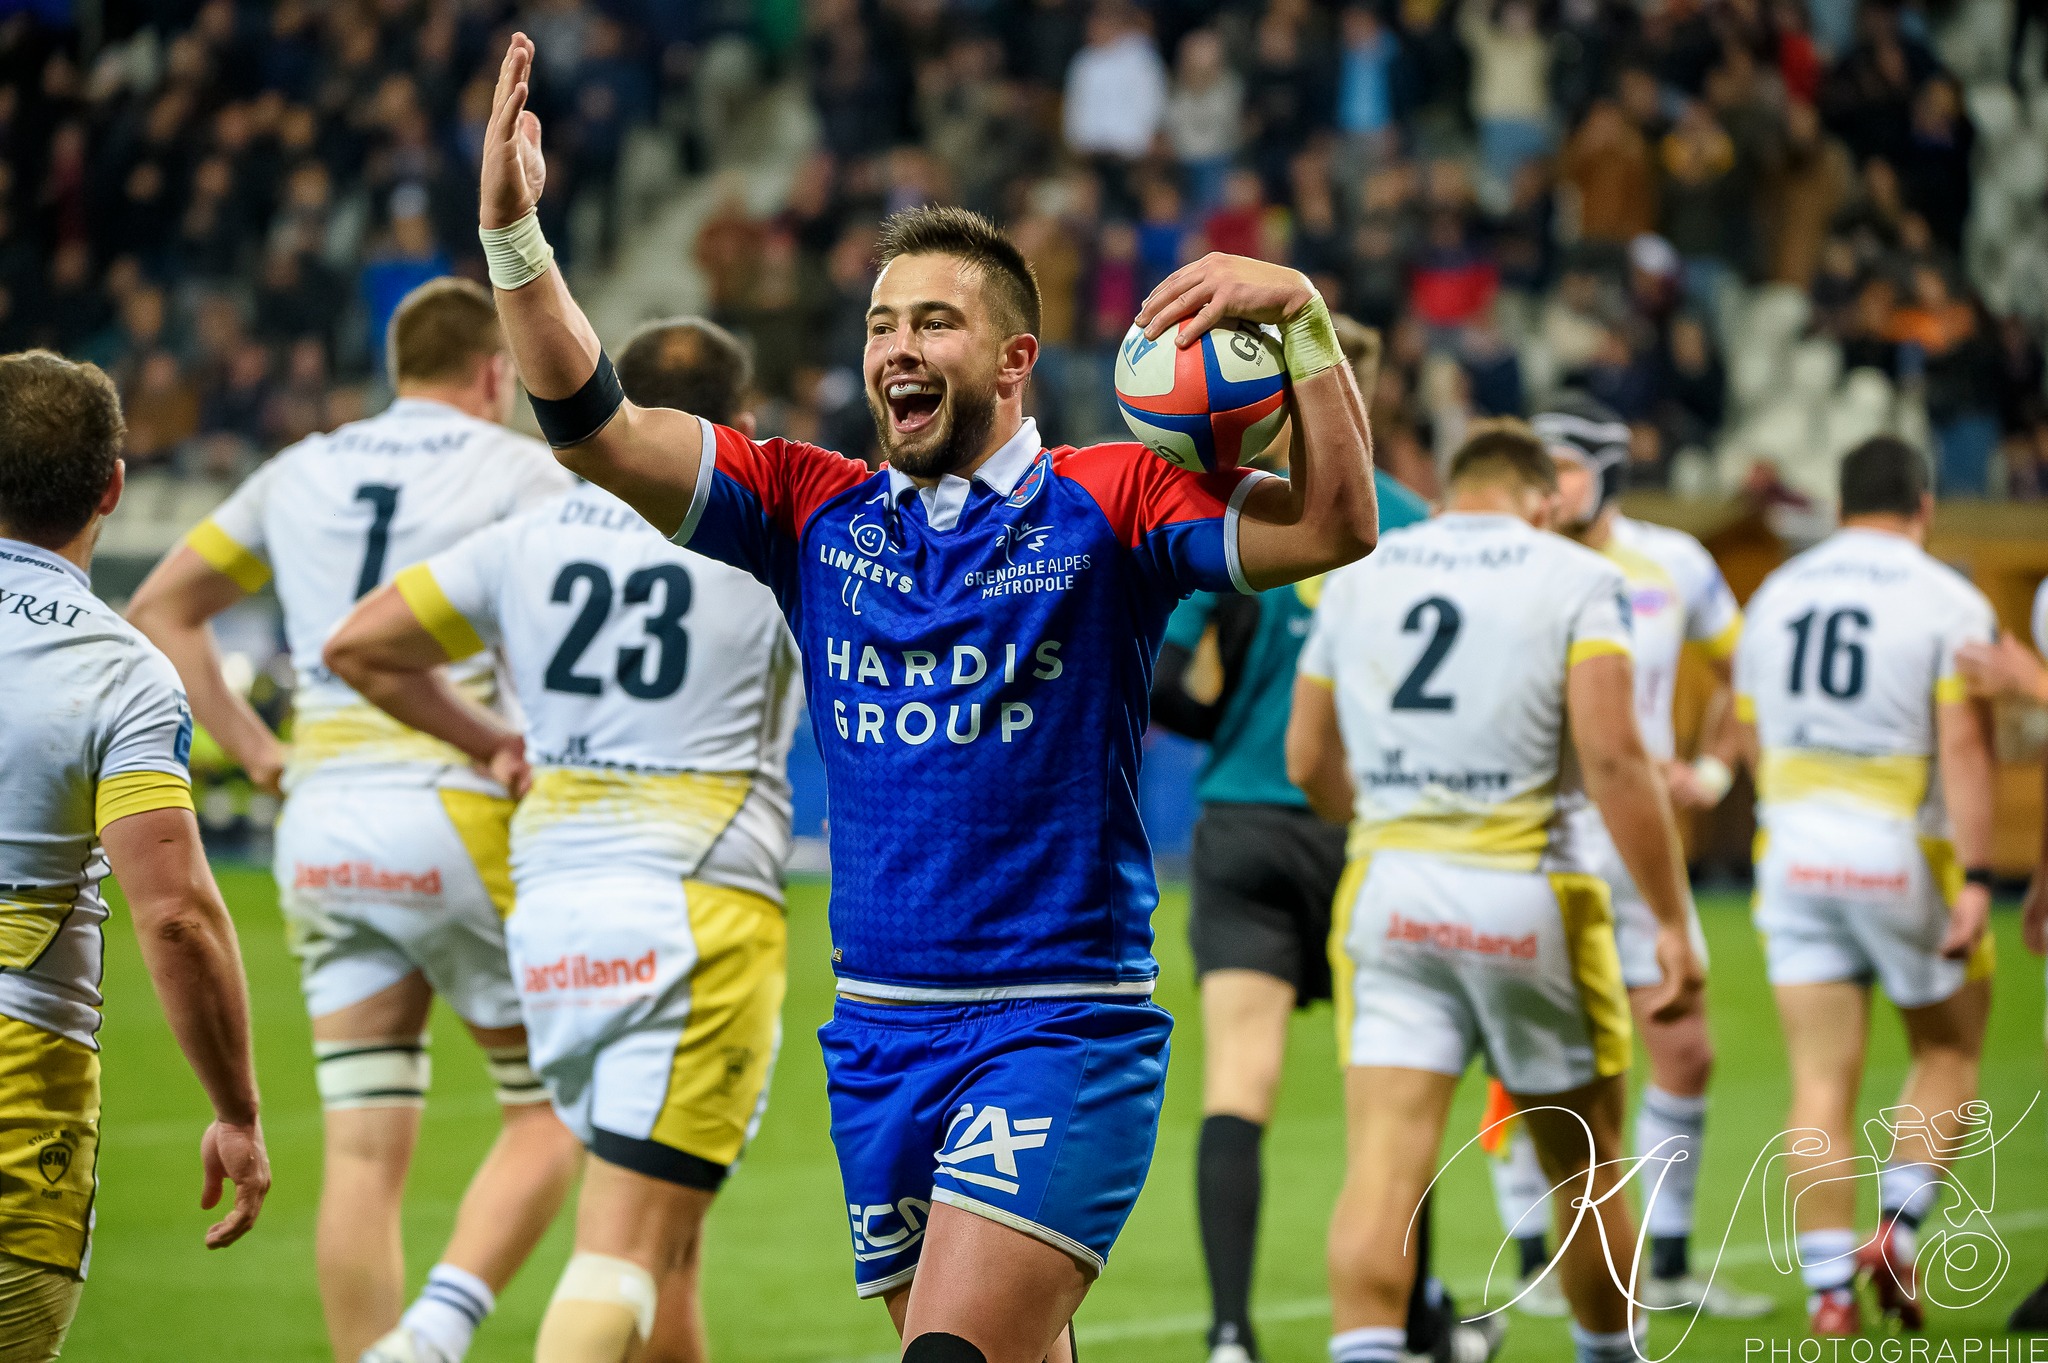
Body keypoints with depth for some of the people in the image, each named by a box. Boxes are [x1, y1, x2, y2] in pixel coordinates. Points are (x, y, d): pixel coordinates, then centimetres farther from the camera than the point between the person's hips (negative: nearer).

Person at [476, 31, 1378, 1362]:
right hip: (880, 1038, 5)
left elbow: (1333, 527, -14)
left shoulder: (1107, 505, -2)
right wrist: (515, 231, -11)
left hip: (1061, 1035, -5)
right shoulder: (813, 511, 8)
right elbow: (595, 426, 2)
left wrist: (1301, 314, -26)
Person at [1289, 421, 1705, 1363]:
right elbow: (1612, 757, -13)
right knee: (1587, 1168, 15)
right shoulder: (1574, 579, -1)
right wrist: (1672, 923, -10)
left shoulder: (1358, 575, 11)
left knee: (1382, 1166, -6)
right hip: (1525, 898, -2)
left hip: (1387, 890, 2)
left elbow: (1309, 763, 17)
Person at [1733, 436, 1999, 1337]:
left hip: (1793, 855, 4)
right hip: (1904, 855, -4)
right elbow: (1963, 745, -14)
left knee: (1821, 1083, 3)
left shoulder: (1775, 595, 10)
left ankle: (1829, 1289, -3)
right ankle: (1897, 1228, -2)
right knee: (1948, 1051, 15)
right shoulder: (1948, 601, -5)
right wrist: (1974, 878, -16)